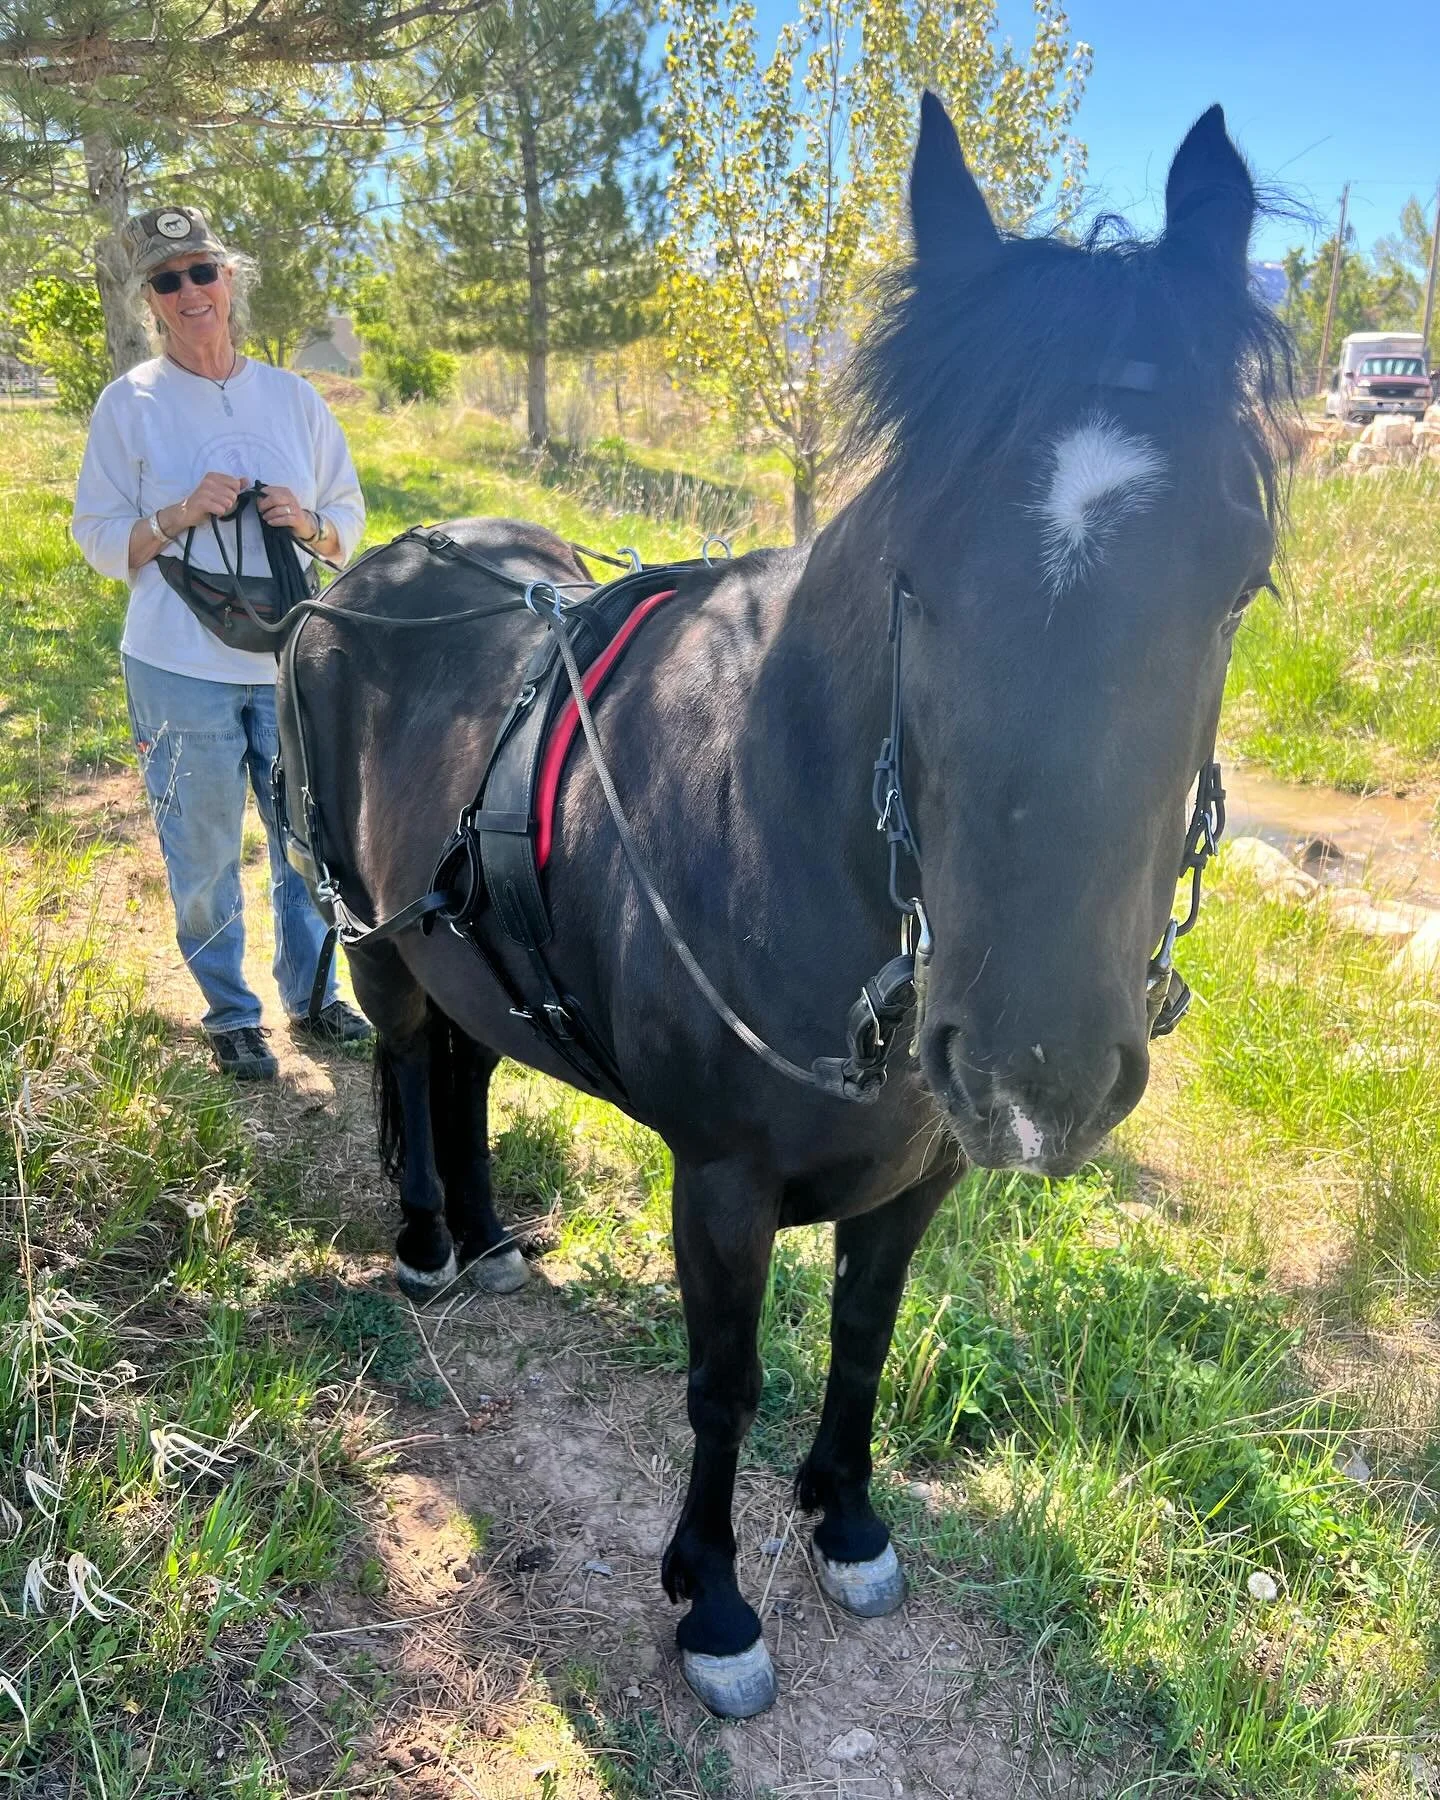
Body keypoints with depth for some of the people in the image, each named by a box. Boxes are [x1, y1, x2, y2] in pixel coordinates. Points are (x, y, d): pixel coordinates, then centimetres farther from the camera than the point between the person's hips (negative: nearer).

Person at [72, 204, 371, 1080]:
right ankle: (230, 1014, 25)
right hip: (181, 671, -2)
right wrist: (179, 516, -17)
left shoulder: (292, 396, 6)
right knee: (205, 854, 6)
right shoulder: (129, 404, -1)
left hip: (293, 664, 3)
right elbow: (98, 539, 0)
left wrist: (309, 524, -11)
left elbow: (349, 519, 11)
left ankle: (312, 993, 30)